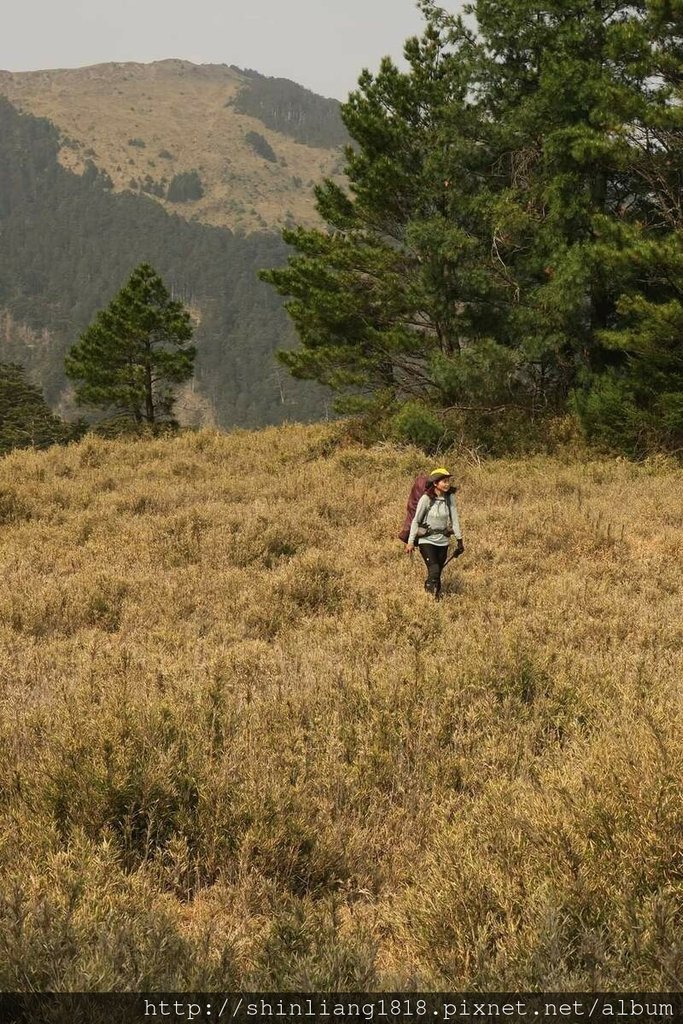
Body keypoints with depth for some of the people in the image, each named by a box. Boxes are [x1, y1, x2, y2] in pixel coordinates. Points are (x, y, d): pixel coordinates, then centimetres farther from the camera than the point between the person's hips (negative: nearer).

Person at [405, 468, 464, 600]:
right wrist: (410, 542, -8)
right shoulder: (426, 499, -15)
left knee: (437, 574, 8)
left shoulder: (449, 498, -3)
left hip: (443, 541, 4)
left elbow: (454, 519, 3)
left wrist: (459, 539, 3)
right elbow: (416, 520, -8)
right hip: (426, 540, -4)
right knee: (434, 570, -17)